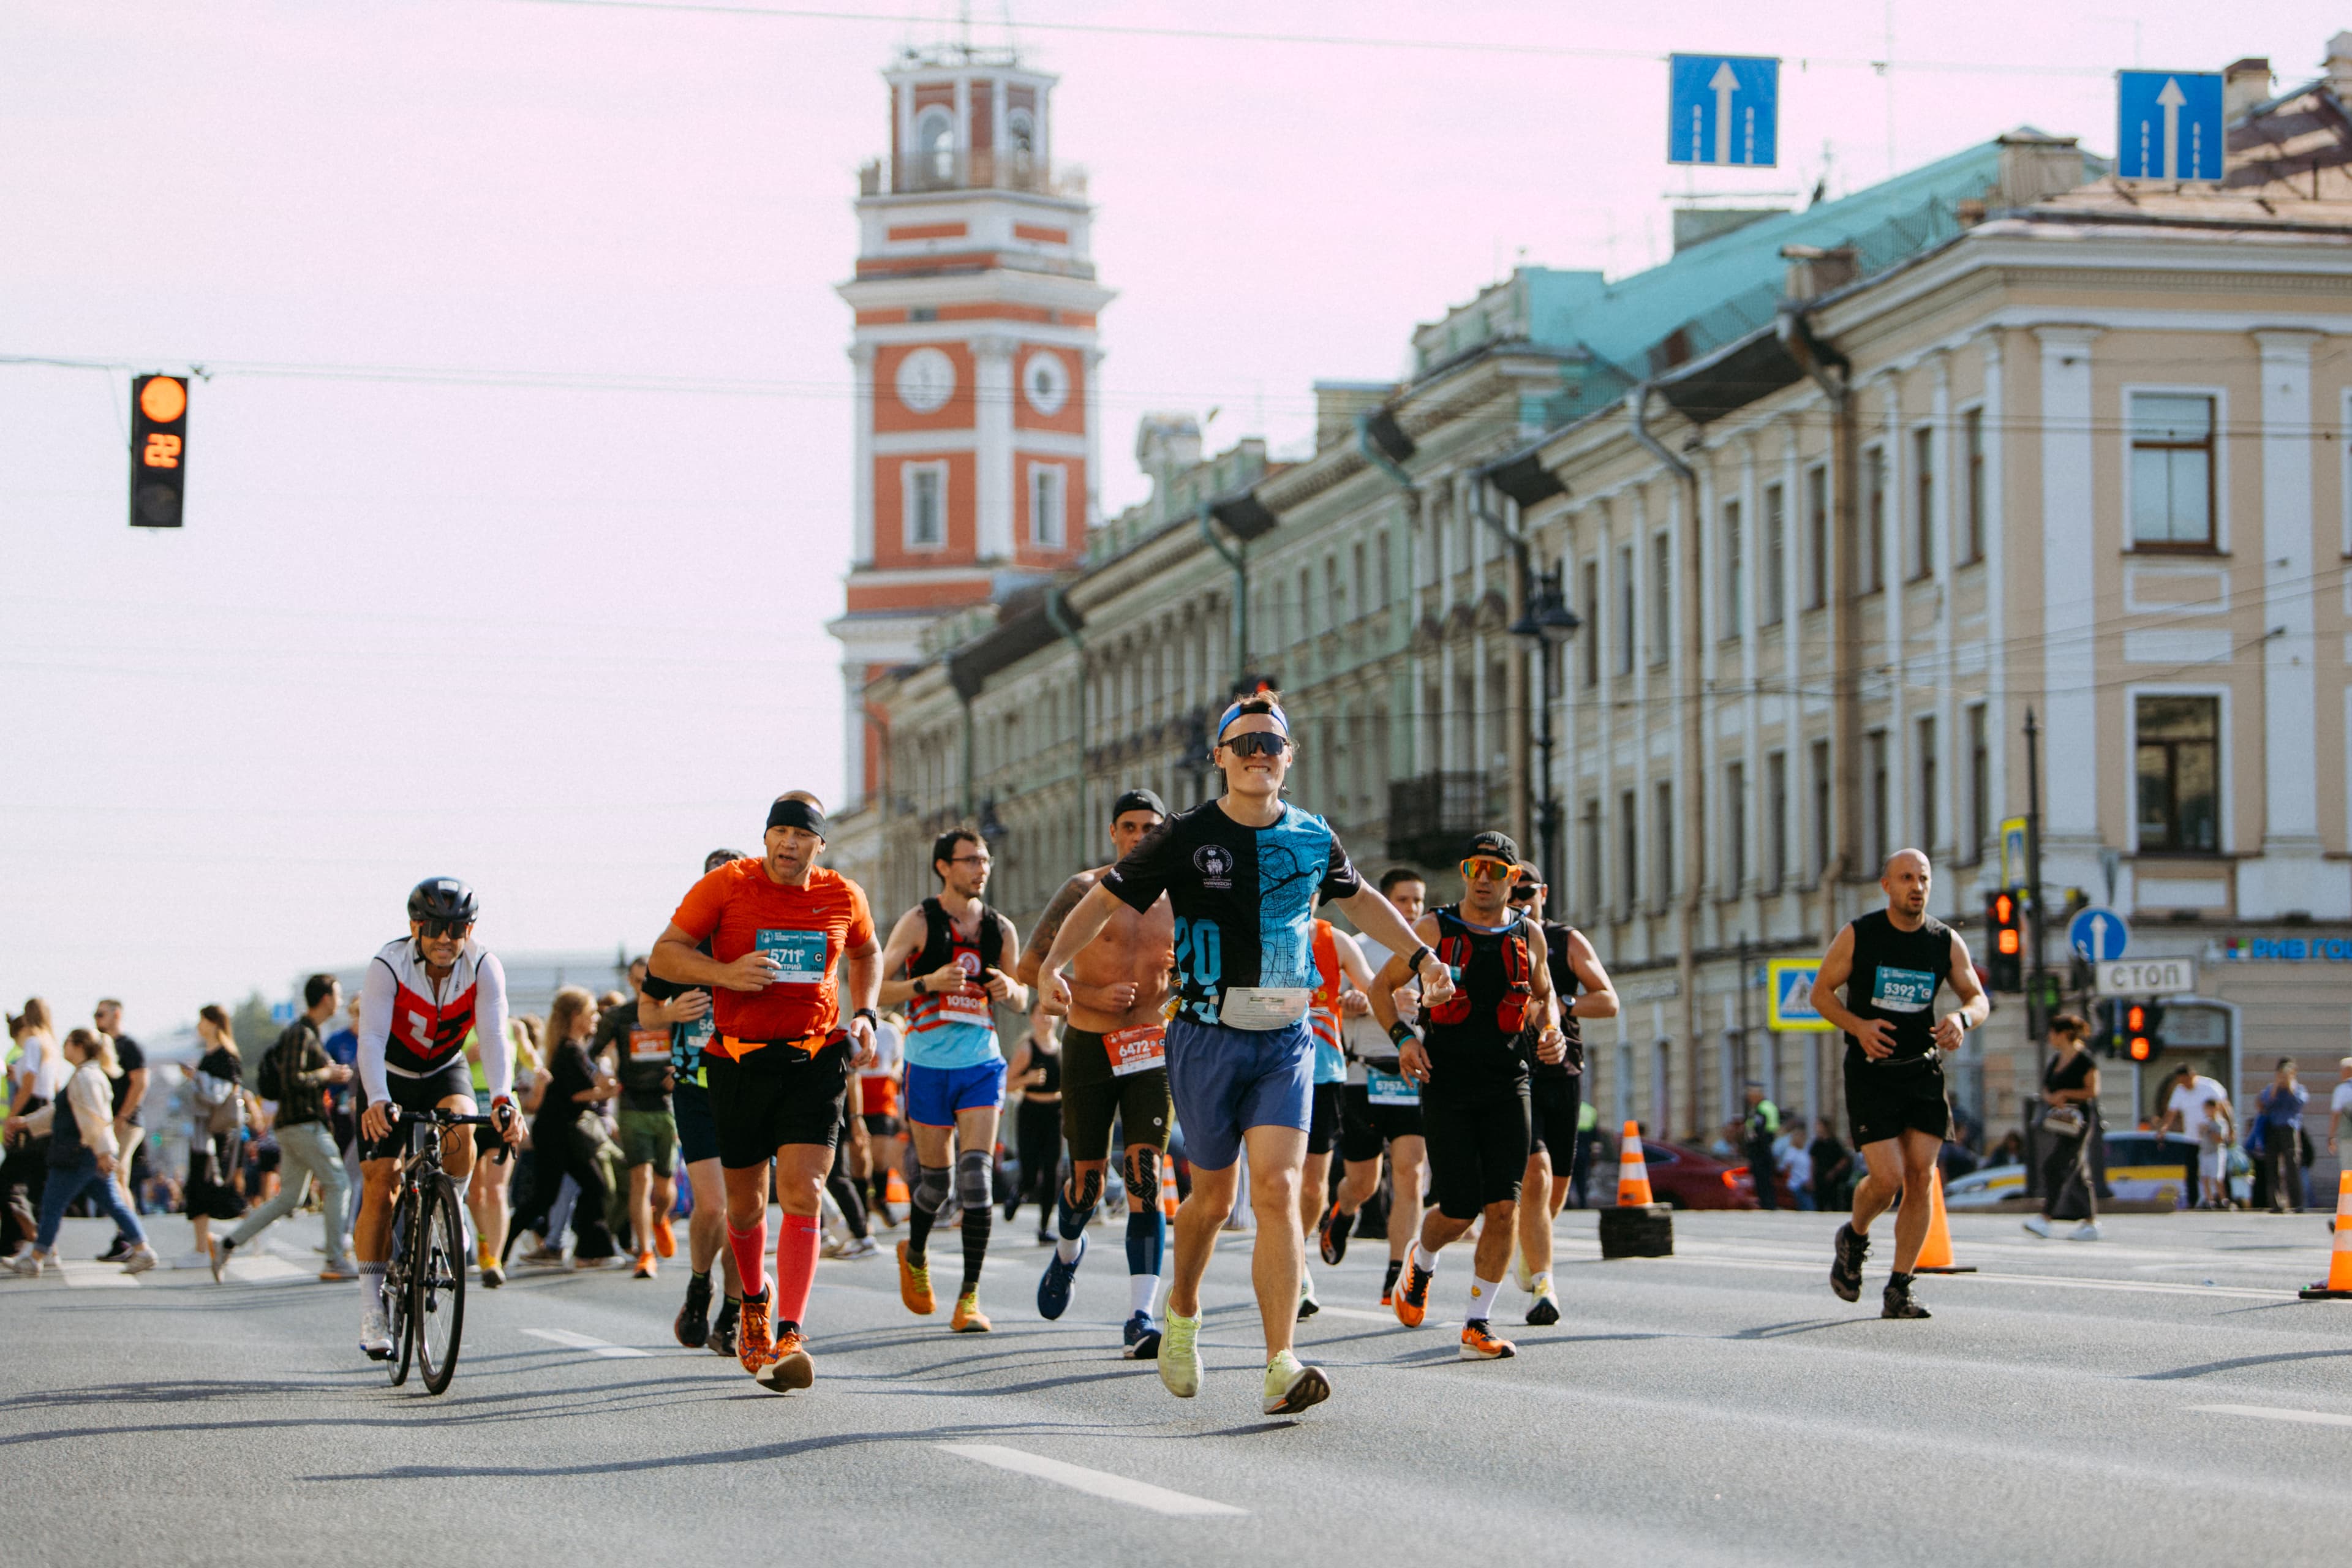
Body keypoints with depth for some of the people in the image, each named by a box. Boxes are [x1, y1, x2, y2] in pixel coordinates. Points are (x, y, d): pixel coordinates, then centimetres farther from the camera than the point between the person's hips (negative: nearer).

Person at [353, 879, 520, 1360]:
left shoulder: (484, 968, -23)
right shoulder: (388, 966, -28)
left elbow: (494, 1037, -35)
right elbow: (371, 1039, -39)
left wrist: (503, 1101, -51)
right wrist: (378, 1101, -56)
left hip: (445, 1073, 1)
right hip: (390, 1075, -1)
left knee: (460, 1128, -32)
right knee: (378, 1181, -11)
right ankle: (372, 1309, -4)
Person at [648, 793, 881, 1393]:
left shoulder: (844, 897, 4)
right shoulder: (726, 886, -4)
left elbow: (866, 953, 26)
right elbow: (664, 955, -4)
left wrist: (864, 1016, 10)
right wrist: (723, 973, -21)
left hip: (815, 1060, 0)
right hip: (740, 1061, 0)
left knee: (802, 1196, -15)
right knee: (745, 1203, 10)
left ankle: (789, 1337, -19)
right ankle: (755, 1300, 40)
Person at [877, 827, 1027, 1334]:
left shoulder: (1001, 929, 7)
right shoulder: (918, 922, -3)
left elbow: (1022, 1000, 19)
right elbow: (876, 988, -6)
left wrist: (1011, 990, -5)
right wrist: (929, 982, -21)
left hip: (982, 1063, 2)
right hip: (929, 1063, -2)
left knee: (977, 1175, -11)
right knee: (935, 1178, 5)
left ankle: (970, 1295, -9)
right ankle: (914, 1256, 36)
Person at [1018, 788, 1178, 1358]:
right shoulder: (1086, 891, -2)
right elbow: (1029, 968, -4)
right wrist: (1091, 996, -15)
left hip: (1151, 1048, 1)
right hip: (1090, 1047, -1)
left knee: (1146, 1182, -12)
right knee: (1088, 1180, 7)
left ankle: (1141, 1320, -16)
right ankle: (1067, 1249, 43)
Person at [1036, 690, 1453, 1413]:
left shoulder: (1312, 838, 6)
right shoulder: (1186, 838, -4)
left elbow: (1359, 897, 26)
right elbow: (1106, 898, -1)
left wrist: (1419, 954, 27)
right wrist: (1054, 962, -16)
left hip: (1285, 1041, 2)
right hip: (1207, 1040, -2)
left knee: (1277, 1192, -13)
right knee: (1214, 1198, 7)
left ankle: (1281, 1367, -18)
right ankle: (1182, 1310, 38)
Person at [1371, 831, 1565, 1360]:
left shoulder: (1529, 935, 8)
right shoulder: (1434, 930, -1)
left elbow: (1544, 995, 25)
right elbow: (1381, 987, 8)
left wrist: (1552, 1031, 3)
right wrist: (1402, 1038, -9)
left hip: (1507, 1085, 2)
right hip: (1446, 1084, -2)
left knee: (1503, 1206, -9)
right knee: (1459, 1208, -6)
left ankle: (1478, 1323, 1)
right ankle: (1421, 1263, 29)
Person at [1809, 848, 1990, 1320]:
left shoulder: (1946, 942, 1)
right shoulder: (1858, 936, -6)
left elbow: (1978, 998, 9)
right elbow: (1821, 991, 1)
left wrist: (1962, 1017, -16)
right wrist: (1859, 1026, -17)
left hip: (1923, 1072, 3)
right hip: (1871, 1072, -3)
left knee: (1921, 1179, -5)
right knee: (1887, 1178, -14)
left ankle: (1898, 1291, 3)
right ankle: (1854, 1238, 20)